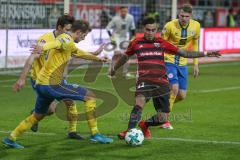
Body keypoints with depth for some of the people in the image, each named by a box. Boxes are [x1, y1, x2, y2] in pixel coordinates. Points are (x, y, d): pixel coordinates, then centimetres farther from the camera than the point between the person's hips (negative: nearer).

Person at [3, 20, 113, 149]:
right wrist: (43, 47, -55)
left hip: (41, 84, 10)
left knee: (37, 116, 26)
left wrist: (97, 58, 56)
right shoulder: (67, 39, -9)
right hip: (52, 84, -10)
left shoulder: (70, 45, 22)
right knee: (90, 96, -5)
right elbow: (56, 43, -33)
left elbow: (80, 53, 42)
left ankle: (11, 139, 27)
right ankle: (95, 134, -5)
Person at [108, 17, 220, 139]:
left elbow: (184, 53, 13)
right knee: (139, 103, -33)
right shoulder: (136, 43, 6)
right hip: (144, 81, -2)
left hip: (161, 83, 2)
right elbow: (126, 56, 26)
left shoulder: (161, 43, 8)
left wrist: (205, 54, 9)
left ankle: (145, 125, 29)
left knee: (162, 119, 0)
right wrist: (114, 68, 40)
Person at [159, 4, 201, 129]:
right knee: (174, 88, -20)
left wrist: (195, 64, 12)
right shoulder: (170, 26, -18)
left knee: (182, 95, 4)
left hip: (182, 63, 5)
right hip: (168, 61, -5)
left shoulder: (196, 26, -5)